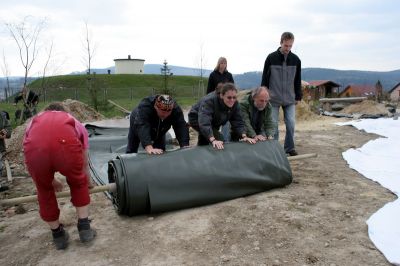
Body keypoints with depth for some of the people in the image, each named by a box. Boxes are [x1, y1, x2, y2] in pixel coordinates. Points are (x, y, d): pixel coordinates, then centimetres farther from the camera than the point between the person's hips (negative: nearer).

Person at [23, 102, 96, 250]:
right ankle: (84, 227, 34)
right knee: (79, 183, 30)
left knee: (44, 190, 29)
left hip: (35, 147, 1)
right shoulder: (75, 122, 39)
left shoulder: (34, 121, 42)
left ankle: (58, 235, 40)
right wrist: (88, 183, 65)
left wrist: (52, 181, 66)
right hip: (66, 144, -1)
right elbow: (84, 163, 46)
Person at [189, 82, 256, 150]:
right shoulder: (209, 101, -38)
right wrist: (213, 140, -64)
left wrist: (244, 136, -38)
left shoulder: (234, 104, -20)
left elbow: (238, 122, -19)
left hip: (213, 122, 7)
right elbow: (204, 123, -51)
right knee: (219, 139, -22)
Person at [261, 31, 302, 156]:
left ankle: (289, 147, 15)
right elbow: (265, 78, 0)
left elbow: (298, 80, 10)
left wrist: (298, 97, 9)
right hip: (274, 98, -2)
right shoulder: (271, 58, -4)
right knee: (273, 124, 3)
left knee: (291, 123, 0)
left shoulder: (296, 60, 3)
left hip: (290, 99, 2)